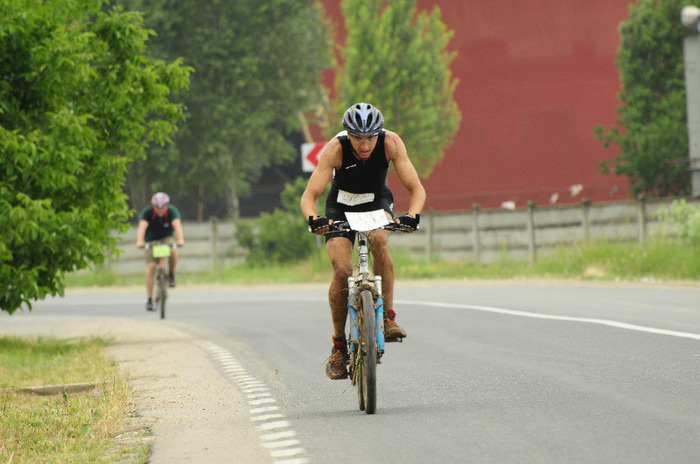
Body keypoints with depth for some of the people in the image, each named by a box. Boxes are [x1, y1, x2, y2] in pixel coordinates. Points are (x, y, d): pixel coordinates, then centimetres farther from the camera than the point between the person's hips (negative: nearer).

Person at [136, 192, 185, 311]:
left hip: (168, 238, 0)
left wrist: (180, 239, -56)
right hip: (152, 240, 0)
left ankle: (171, 274, -4)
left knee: (173, 252, -34)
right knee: (150, 267, -14)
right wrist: (140, 241, -57)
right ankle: (149, 299, -8)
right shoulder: (147, 212, -23)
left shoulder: (172, 211, -22)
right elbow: (142, 226, -39)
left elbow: (177, 225, -37)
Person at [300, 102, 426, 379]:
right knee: (342, 271, -19)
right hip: (341, 207, 0)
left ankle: (388, 318, -25)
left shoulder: (391, 143, -27)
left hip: (377, 203, 0)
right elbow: (309, 196, -31)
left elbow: (416, 188, -25)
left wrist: (412, 216, -44)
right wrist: (313, 219, -51)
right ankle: (339, 344, -2)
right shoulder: (335, 149, -29)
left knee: (378, 239, -34)